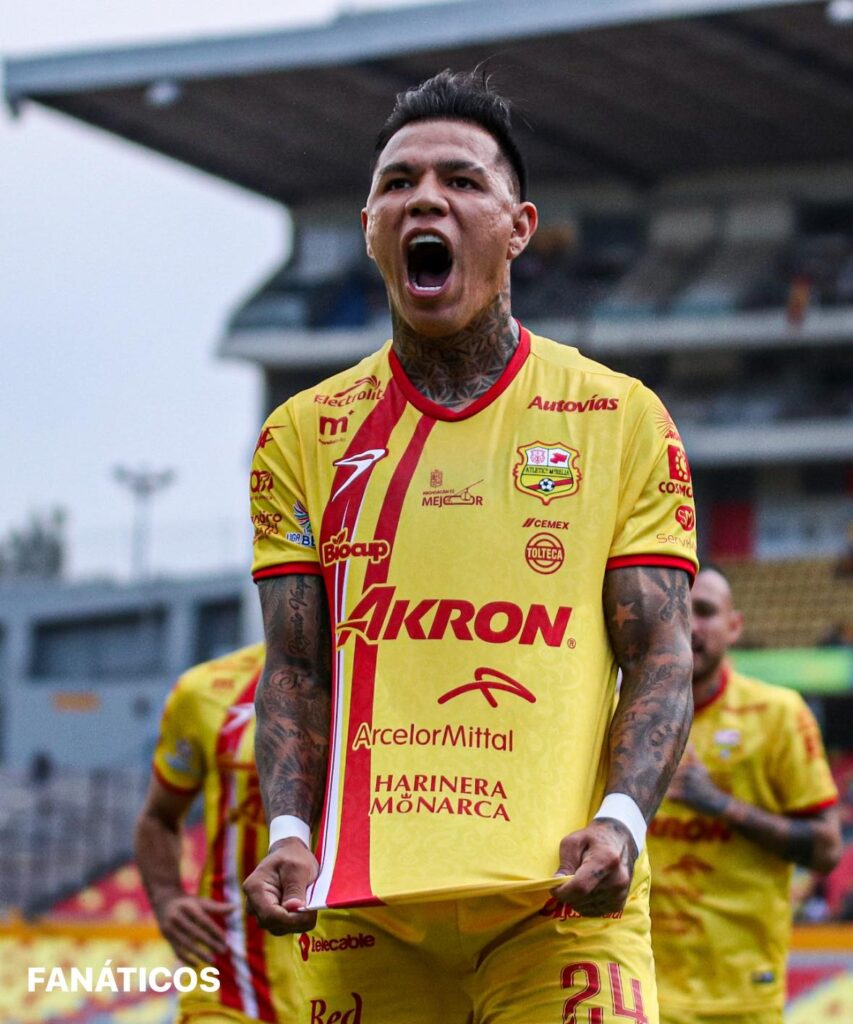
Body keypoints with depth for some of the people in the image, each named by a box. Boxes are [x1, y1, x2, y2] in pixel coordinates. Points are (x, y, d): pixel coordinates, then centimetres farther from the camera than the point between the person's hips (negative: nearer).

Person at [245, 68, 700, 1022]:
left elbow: (660, 656, 2)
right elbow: (297, 670, 9)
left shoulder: (623, 418, 6)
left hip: (562, 898, -2)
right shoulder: (305, 435, 11)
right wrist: (289, 831, -8)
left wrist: (620, 822, -15)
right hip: (364, 898, 2)